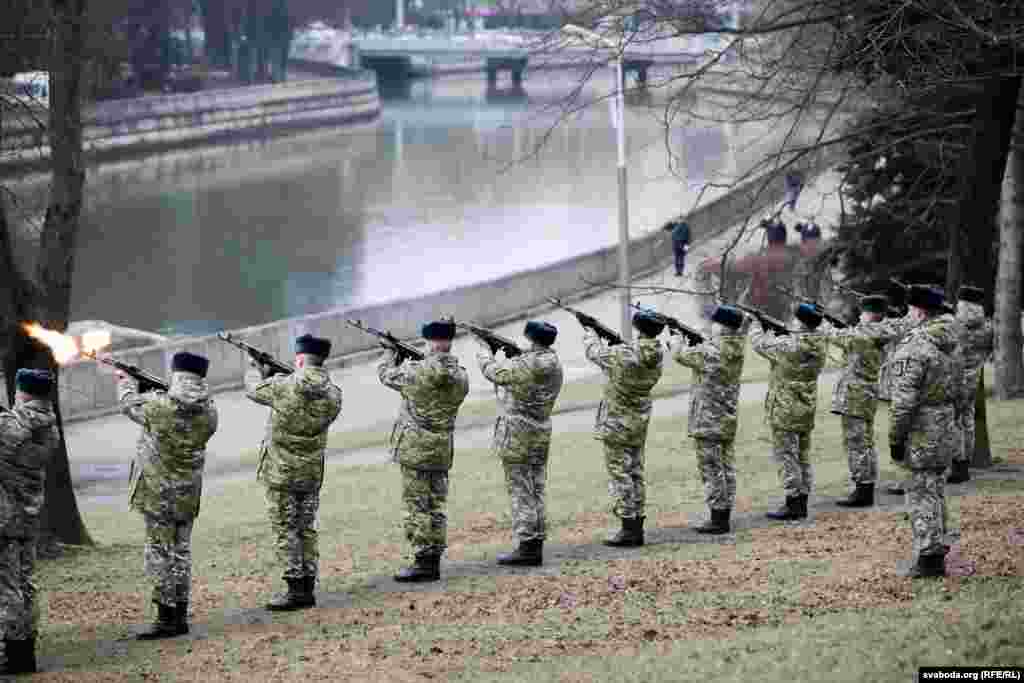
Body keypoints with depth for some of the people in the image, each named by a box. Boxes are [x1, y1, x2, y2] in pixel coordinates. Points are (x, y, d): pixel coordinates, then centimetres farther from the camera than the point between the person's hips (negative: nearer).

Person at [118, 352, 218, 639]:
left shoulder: (159, 405, -17)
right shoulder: (209, 413, -4)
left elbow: (130, 404, 3)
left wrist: (126, 382, 25)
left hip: (158, 492, -5)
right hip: (189, 493, 5)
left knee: (161, 552, 0)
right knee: (181, 551, 14)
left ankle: (167, 618, -1)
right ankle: (180, 615, 18)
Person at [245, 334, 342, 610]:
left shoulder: (284, 387, -17)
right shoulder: (333, 394, -4)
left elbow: (254, 390, 2)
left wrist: (256, 371, 25)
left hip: (280, 472, -5)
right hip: (312, 473, 5)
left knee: (285, 530, 1)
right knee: (306, 529, 13)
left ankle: (296, 589, -2)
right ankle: (308, 588, 14)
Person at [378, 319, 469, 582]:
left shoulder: (416, 371, -14)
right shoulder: (461, 376, 0)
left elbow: (385, 374, 4)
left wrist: (393, 357, 24)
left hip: (415, 447, -5)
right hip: (443, 449, 5)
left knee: (417, 505, -2)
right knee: (436, 505, 11)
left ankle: (423, 562, -4)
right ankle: (434, 561, 12)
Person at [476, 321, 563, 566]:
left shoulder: (524, 365, -19)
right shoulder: (555, 365, 6)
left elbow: (492, 371, -6)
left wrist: (484, 349, 11)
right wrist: (515, 354, 16)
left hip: (517, 432, -8)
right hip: (542, 432, 8)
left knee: (520, 491, -4)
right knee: (536, 491, 10)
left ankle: (526, 548, -6)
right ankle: (536, 546, 12)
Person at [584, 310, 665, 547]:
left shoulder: (622, 355, -21)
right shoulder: (657, 357, -3)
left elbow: (595, 353, -2)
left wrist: (590, 334, 18)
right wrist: (608, 337, 18)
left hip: (616, 423, -6)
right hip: (640, 423, 6)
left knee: (619, 474, -3)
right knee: (636, 474, 13)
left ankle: (628, 529, -7)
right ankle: (637, 529, 14)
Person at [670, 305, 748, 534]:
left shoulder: (710, 352, -20)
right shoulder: (737, 351, 3)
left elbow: (680, 354, -8)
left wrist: (678, 339, 13)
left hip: (707, 422, -8)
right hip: (728, 421, 8)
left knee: (711, 469, -3)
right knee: (726, 467, 12)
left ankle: (718, 519, -2)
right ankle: (724, 517, 17)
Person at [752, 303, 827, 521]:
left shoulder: (790, 345, -21)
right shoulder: (820, 344, -1)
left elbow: (759, 344, -8)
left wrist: (761, 330, 11)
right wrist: (778, 331, 11)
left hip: (786, 409, -7)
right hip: (807, 408, 7)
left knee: (786, 455, -2)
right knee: (803, 455, 14)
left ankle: (793, 505, -3)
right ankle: (801, 503, 19)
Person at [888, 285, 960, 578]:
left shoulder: (913, 346, -19)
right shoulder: (949, 344, 10)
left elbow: (904, 399, -21)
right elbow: (957, 390, 16)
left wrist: (895, 439, -15)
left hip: (921, 433, -9)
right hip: (946, 430, 9)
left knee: (922, 494, -4)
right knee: (935, 491, 16)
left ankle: (929, 558, -3)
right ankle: (936, 553, 21)